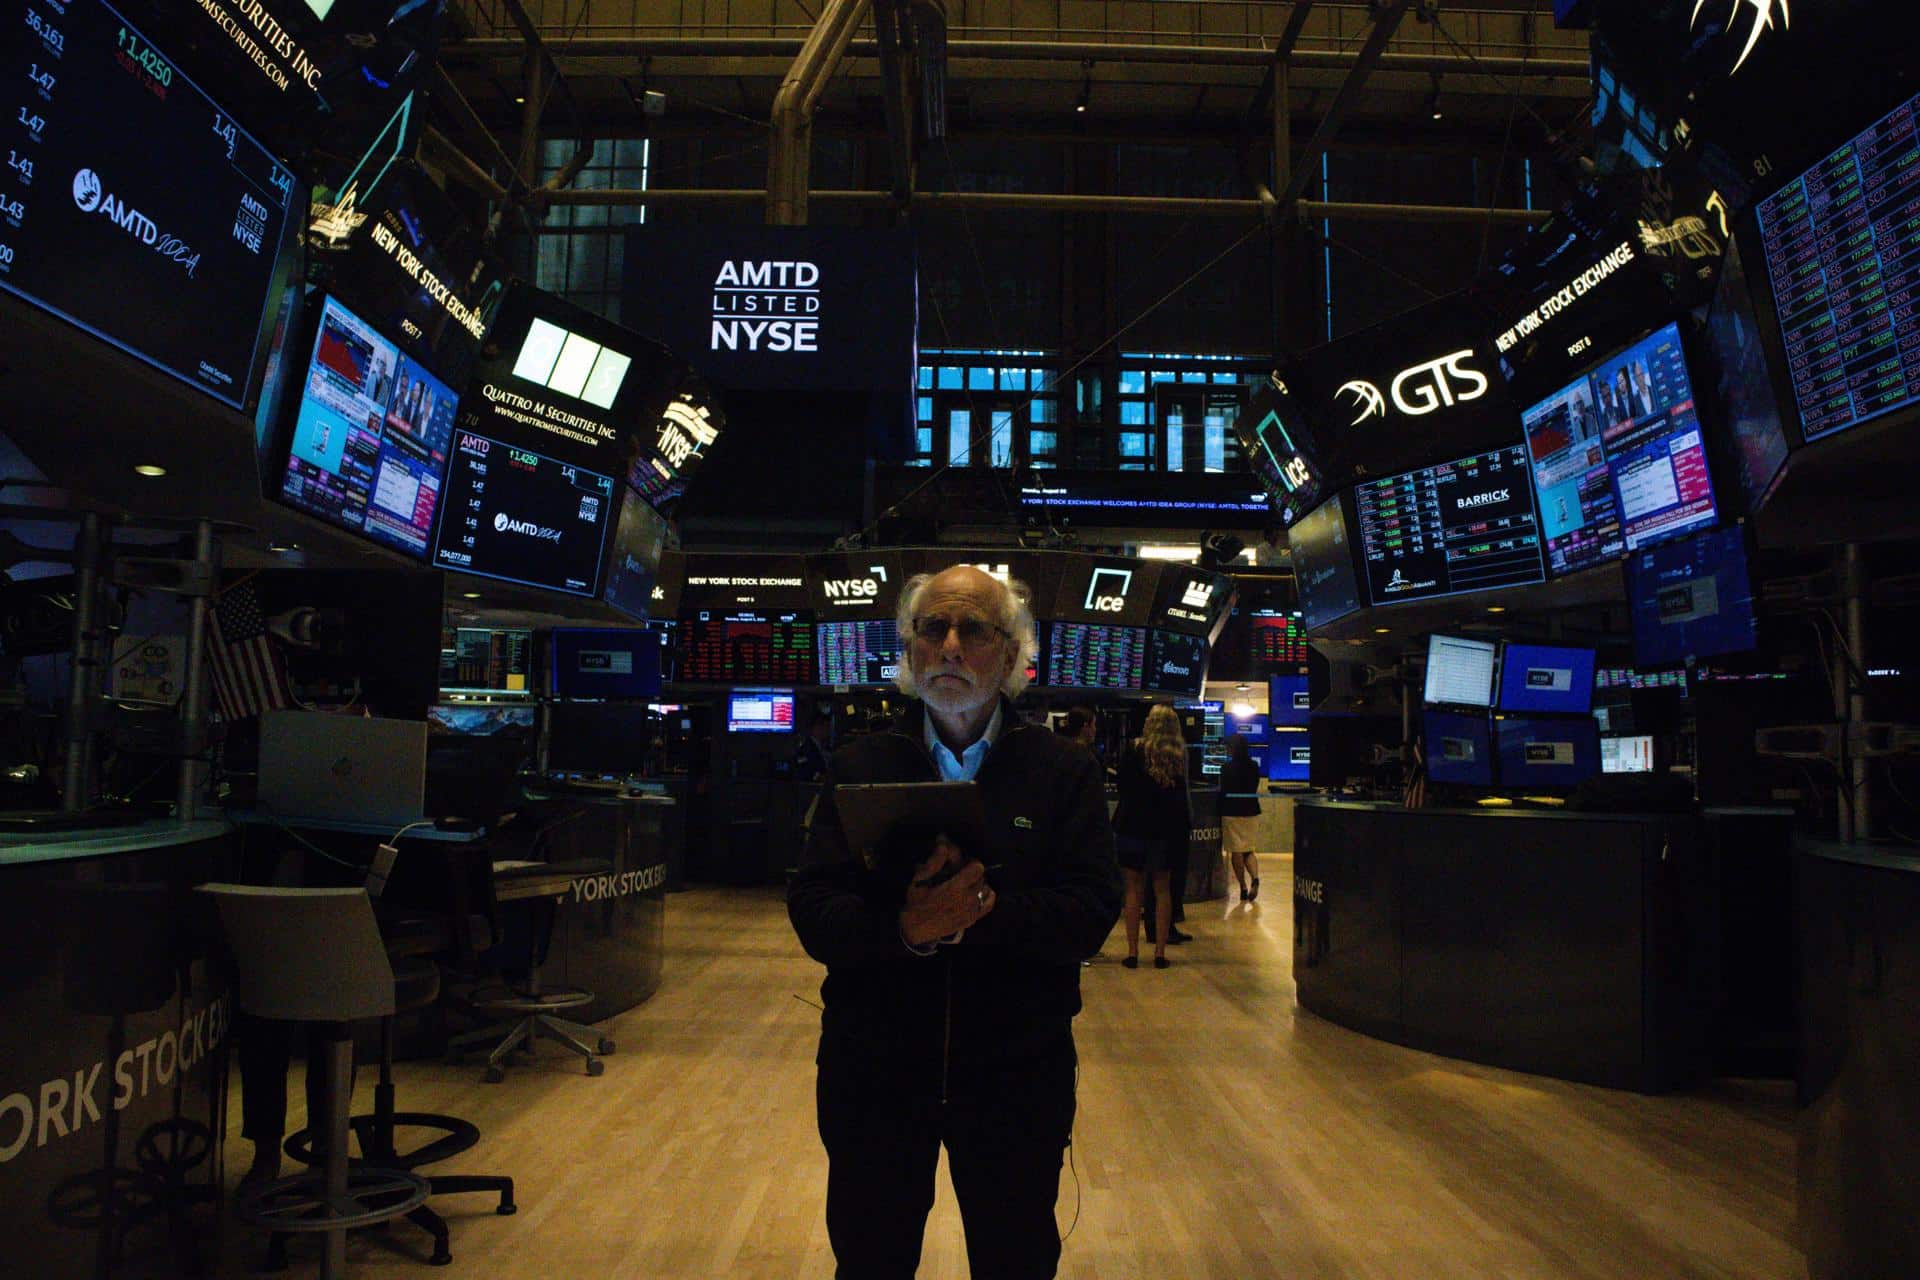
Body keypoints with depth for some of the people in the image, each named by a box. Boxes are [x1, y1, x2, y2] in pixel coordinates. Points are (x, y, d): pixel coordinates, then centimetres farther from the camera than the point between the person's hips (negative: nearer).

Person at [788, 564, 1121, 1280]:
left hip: (1018, 1077, 0)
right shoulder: (858, 767, 1)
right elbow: (813, 914, -8)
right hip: (873, 1073, 1)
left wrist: (987, 910, -27)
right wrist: (903, 928, -28)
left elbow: (1093, 910, -11)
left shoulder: (1065, 770, -1)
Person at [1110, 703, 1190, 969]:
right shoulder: (1180, 754, -1)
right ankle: (1160, 952, 9)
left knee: (1134, 889, 4)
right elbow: (1183, 794, 5)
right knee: (1162, 890, 9)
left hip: (1133, 825, -2)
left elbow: (1123, 786, -1)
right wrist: (1183, 825, 14)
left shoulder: (1134, 749, -7)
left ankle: (1132, 952, 4)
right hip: (1166, 828, 2)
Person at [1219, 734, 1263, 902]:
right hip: (1252, 811, 5)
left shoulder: (1228, 768, -13)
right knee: (1248, 850, 15)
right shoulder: (1254, 766, 4)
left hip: (1233, 813, -5)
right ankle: (1255, 878, -9)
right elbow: (1255, 790, 11)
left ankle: (1243, 887, 4)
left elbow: (1224, 793, -11)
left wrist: (1220, 813, -1)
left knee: (1236, 852, 4)